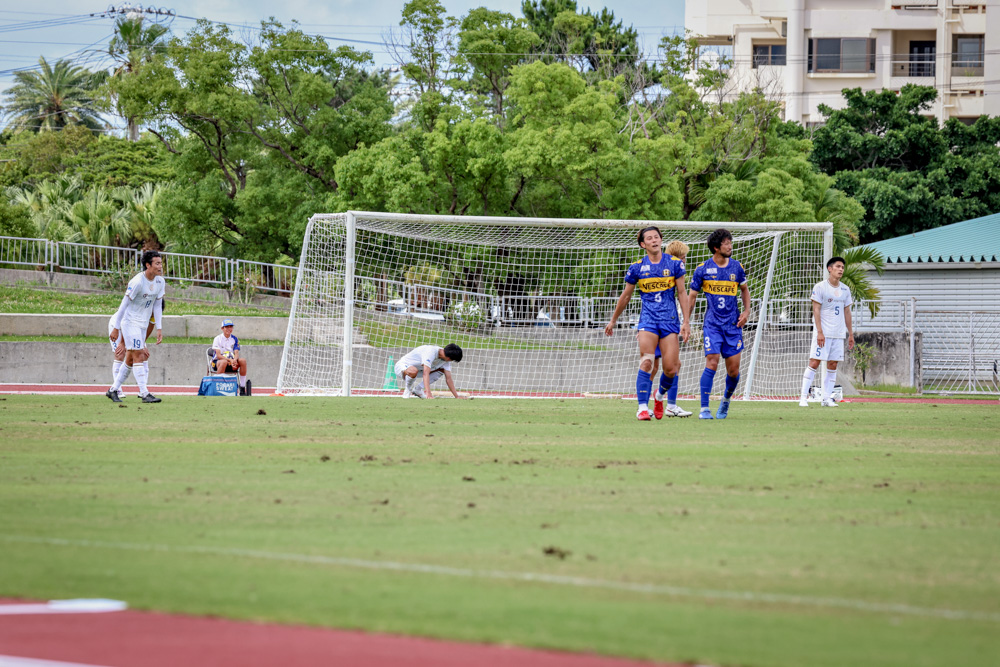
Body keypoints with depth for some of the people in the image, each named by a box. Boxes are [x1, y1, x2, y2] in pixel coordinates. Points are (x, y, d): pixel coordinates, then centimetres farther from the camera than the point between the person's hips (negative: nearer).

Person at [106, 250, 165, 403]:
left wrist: (159, 329, 1)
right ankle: (144, 394, -13)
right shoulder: (137, 282, -21)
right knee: (137, 357, -11)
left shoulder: (160, 282, 1)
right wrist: (116, 328, -14)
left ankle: (113, 390, 20)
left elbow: (157, 306, 7)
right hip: (130, 321, -8)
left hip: (142, 325, 8)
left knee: (130, 360, 11)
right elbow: (124, 304, -16)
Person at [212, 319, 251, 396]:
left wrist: (234, 360, -27)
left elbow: (236, 353, -2)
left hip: (231, 361, 4)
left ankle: (242, 388, -22)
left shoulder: (235, 339, 8)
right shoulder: (218, 339, -5)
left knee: (243, 360, -24)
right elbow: (218, 355, -14)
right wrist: (230, 360, -28)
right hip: (217, 361, -4)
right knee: (224, 362, -40)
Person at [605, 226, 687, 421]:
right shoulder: (637, 267, 4)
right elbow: (625, 296, 15)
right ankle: (642, 407, -15)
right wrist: (613, 321, 21)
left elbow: (681, 293, 8)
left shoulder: (674, 264, 3)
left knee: (671, 369, -5)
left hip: (670, 320, 1)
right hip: (648, 319, 0)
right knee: (646, 361, -18)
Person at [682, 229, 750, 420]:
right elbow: (691, 296, 5)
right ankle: (704, 409, -12)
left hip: (733, 325, 3)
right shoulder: (703, 269, -2)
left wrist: (746, 311, 7)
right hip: (712, 324, -3)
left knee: (733, 370, 1)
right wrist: (686, 322, 1)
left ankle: (726, 400, 29)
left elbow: (744, 290, 21)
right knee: (712, 363, -17)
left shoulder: (736, 267, 6)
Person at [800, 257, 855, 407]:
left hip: (838, 334, 5)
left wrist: (850, 334, 15)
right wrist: (820, 332, -16)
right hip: (823, 333, -5)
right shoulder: (820, 287, -4)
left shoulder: (845, 290, 12)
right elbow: (816, 310, -8)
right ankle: (803, 397, -8)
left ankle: (827, 398, 6)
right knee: (814, 362, -9)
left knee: (833, 365, 3)